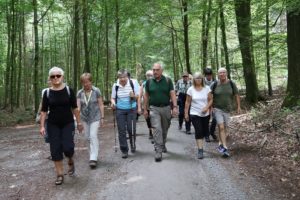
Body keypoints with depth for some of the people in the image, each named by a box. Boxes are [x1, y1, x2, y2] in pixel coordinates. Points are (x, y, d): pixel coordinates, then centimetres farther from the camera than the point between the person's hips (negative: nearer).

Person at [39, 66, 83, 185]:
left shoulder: (69, 90, -4)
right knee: (55, 150, 1)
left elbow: (75, 108, 0)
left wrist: (79, 122, 1)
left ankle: (71, 162, 22)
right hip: (53, 125, 2)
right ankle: (60, 174, 14)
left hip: (68, 123, -1)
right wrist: (42, 126, -4)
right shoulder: (47, 93, -1)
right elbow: (44, 111, 2)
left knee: (68, 147, -13)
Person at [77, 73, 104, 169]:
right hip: (85, 118, 4)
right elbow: (78, 106, -6)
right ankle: (93, 154, 30)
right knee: (88, 137, 10)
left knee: (93, 136, -12)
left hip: (95, 117, -4)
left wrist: (102, 117, -4)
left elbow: (101, 105, -3)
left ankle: (93, 158, -10)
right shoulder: (79, 93, -1)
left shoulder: (96, 91, -8)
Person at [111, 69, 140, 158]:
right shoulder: (115, 85, 0)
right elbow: (113, 98, 9)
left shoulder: (133, 83, -5)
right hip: (120, 110, 2)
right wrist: (113, 102, -13)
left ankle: (133, 145, 29)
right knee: (121, 131, 1)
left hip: (131, 110, -1)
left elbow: (138, 96, 1)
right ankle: (124, 150, 12)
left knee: (131, 129, -1)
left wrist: (134, 96, -21)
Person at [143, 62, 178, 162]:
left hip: (166, 108, 1)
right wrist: (145, 109, 6)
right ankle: (158, 151, -10)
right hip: (154, 109, -1)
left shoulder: (168, 81, -1)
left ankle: (163, 145, 38)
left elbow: (172, 94, -5)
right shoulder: (149, 82, 2)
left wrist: (175, 107, -15)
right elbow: (146, 96, 8)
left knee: (164, 129, 15)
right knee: (157, 129, -11)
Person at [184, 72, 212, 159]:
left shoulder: (207, 88, 0)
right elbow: (187, 102, 2)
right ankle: (200, 150, -7)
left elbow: (210, 100, 2)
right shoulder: (191, 89, -2)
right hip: (195, 114, -2)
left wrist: (207, 107, -16)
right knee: (198, 131, -11)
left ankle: (199, 143, 39)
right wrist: (186, 113, 0)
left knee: (204, 131, 11)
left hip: (205, 114, 2)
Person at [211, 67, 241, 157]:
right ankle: (225, 148, -12)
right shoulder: (215, 84, -8)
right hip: (217, 109, -3)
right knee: (221, 127, -13)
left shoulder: (231, 83, -4)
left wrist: (238, 106, 2)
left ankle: (220, 144, 30)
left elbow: (236, 95, 3)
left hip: (227, 109, 3)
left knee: (225, 128, 11)